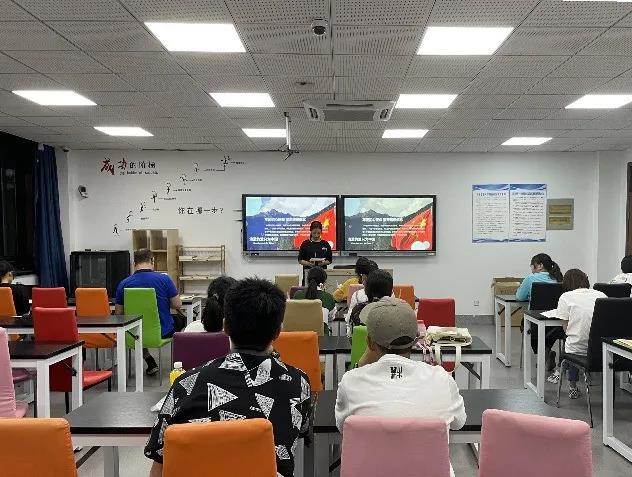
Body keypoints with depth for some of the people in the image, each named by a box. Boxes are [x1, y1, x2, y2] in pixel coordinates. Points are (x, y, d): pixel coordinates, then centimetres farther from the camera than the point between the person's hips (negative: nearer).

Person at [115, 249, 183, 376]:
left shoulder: (123, 284, -9)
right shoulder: (164, 279, -14)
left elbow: (118, 314, 0)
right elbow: (178, 305, -6)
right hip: (163, 331, -1)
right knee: (181, 318, 30)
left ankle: (150, 362, 25)